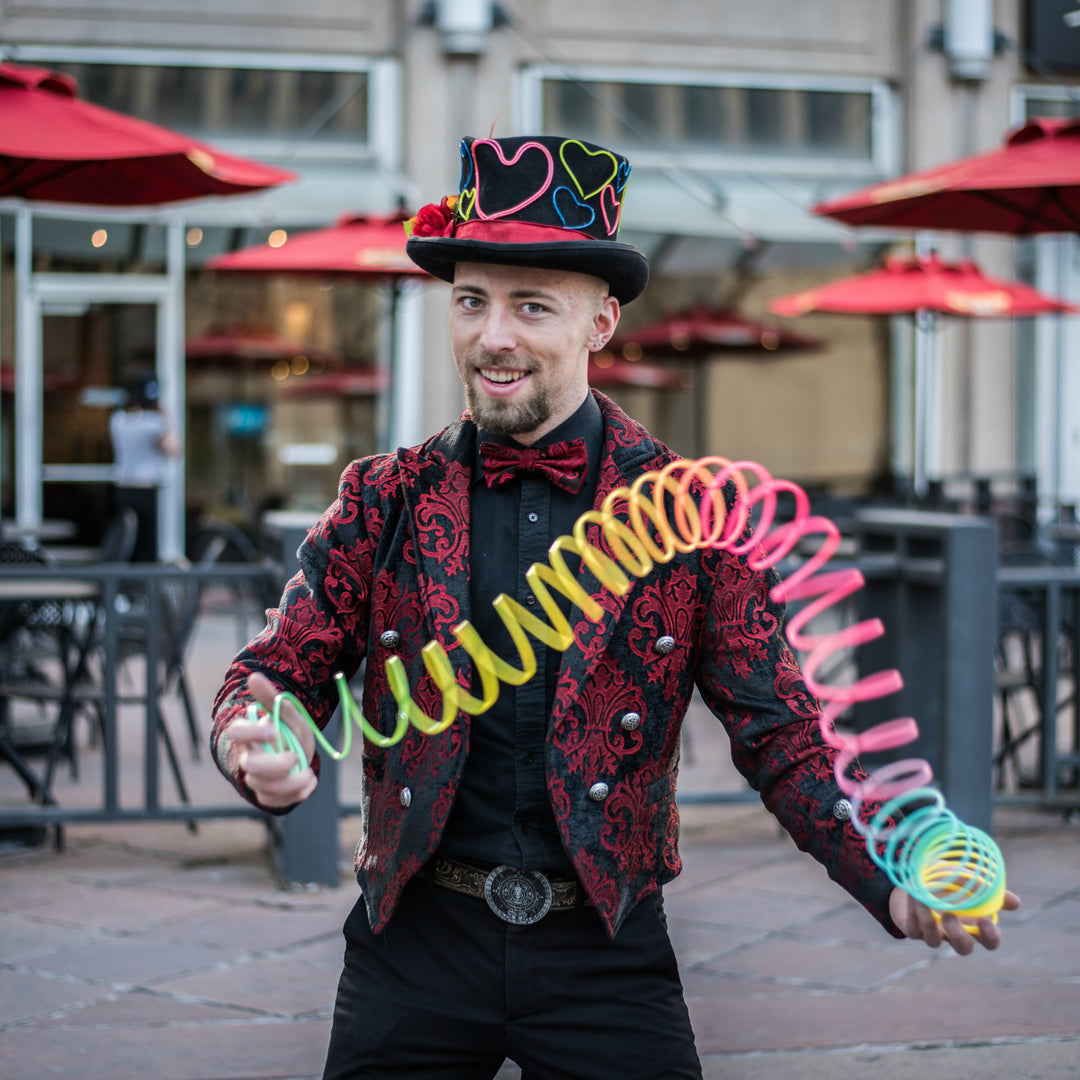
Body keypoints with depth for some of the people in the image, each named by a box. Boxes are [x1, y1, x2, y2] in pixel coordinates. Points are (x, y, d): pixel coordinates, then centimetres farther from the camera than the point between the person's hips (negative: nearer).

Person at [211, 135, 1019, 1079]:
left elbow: (779, 735, -3)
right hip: (418, 939, 1)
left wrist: (895, 888, -20)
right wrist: (265, 753, -23)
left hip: (605, 956, -1)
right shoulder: (386, 501, 2)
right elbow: (278, 674, 2)